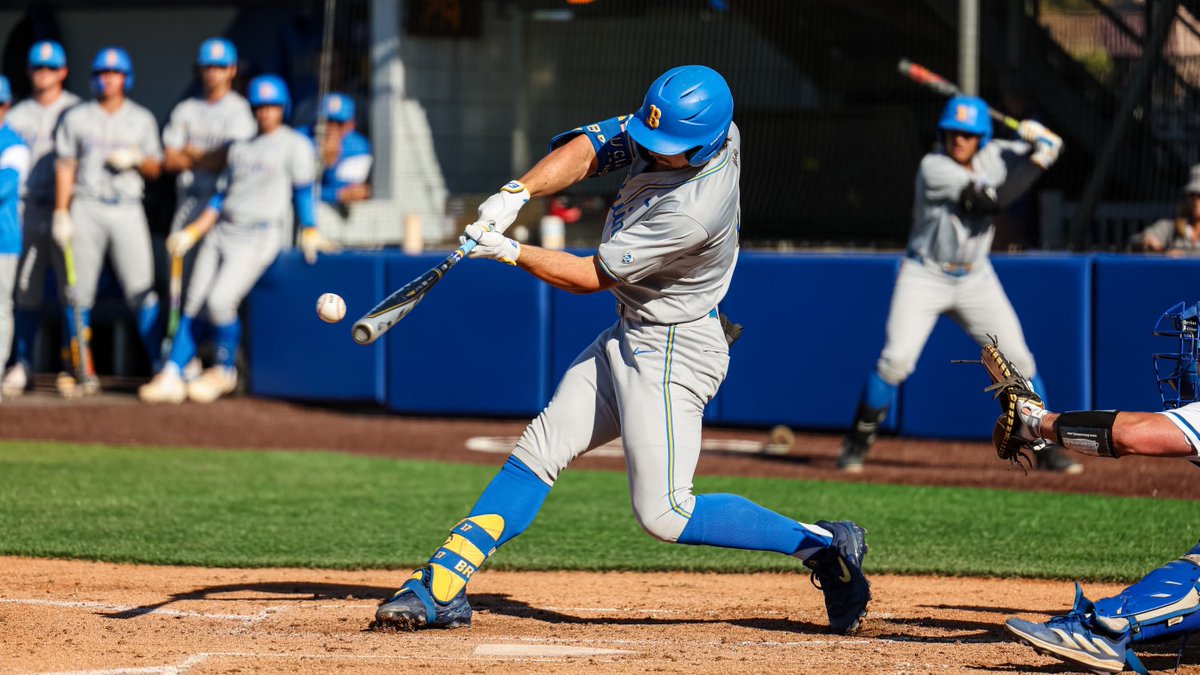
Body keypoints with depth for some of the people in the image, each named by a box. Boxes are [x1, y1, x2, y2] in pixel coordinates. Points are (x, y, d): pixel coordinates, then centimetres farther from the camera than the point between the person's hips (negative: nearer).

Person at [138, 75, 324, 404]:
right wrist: (192, 232, 14)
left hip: (258, 237, -6)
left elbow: (303, 191, 1)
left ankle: (224, 371, 1)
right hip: (221, 231, 6)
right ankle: (171, 376, -5)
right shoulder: (240, 147, 20)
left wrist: (309, 232, -9)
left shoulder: (294, 144, 2)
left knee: (220, 301, -19)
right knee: (193, 302, -4)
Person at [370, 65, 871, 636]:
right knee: (538, 453, 7)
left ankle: (823, 544, 0)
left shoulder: (693, 210, -32)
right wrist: (517, 193, -20)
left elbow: (589, 277, -21)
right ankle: (441, 587, 8)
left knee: (663, 515, -10)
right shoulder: (670, 129, -9)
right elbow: (589, 148, -5)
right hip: (629, 336, 9)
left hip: (672, 353, -9)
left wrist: (509, 252, -12)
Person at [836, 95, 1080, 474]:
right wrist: (1036, 160, -23)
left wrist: (1040, 137, -14)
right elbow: (992, 199, -28)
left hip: (975, 279, 5)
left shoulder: (990, 157, -1)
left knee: (1018, 360, 0)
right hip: (924, 276, -5)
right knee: (896, 359, -16)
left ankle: (1045, 450, 11)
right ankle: (856, 445, -2)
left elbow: (1051, 147, 10)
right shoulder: (933, 168, -19)